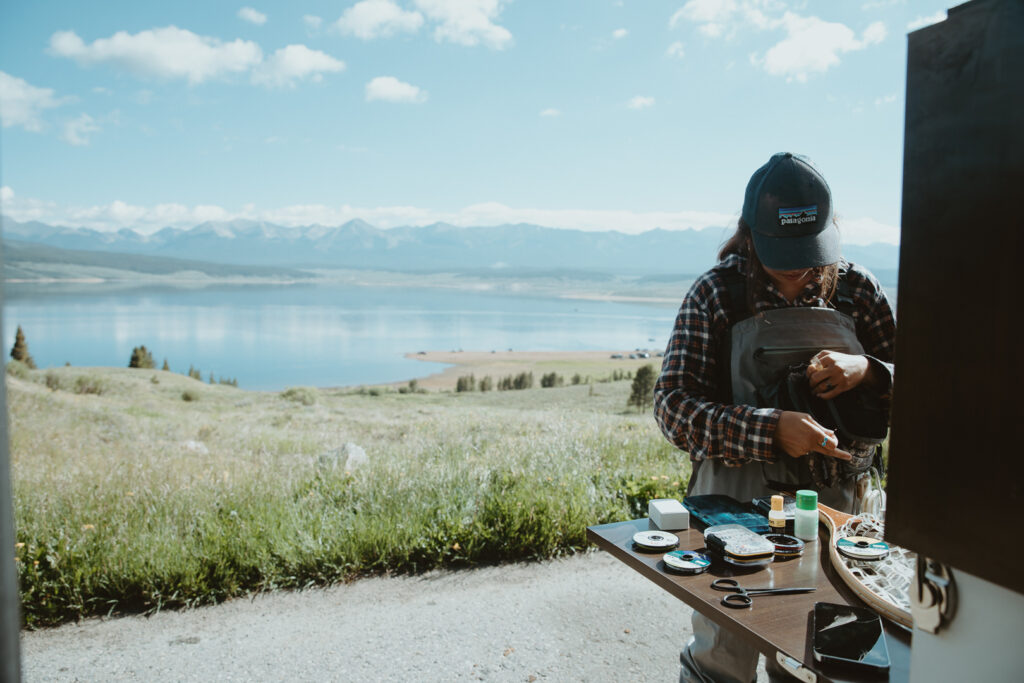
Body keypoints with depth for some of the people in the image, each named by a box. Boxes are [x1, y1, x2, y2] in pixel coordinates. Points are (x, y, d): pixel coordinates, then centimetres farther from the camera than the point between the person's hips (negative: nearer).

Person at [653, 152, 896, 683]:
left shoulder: (856, 289, 1)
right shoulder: (714, 294, -7)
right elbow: (673, 407, -14)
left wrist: (865, 370, -15)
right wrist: (770, 429, -27)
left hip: (832, 503, 3)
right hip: (735, 502, -3)